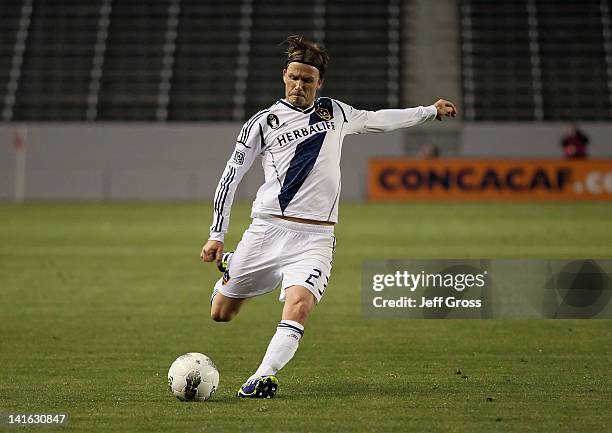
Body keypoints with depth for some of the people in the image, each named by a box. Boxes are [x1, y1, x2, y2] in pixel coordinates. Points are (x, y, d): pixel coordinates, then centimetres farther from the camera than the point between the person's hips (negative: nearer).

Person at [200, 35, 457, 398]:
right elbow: (231, 176, 6)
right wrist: (217, 236, 2)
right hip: (268, 229, -1)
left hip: (316, 236, 1)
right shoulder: (264, 122, 4)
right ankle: (228, 269, 39)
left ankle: (264, 377, -34)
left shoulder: (335, 112, 14)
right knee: (221, 314, 6)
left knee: (299, 305, -27)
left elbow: (378, 119, 33)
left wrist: (430, 111, 38)